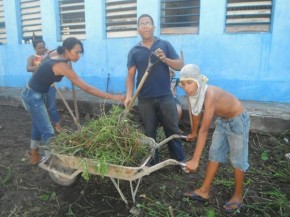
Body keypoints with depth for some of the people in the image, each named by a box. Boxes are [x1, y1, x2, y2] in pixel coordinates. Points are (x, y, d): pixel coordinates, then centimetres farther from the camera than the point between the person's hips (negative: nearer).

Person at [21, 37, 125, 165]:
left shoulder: (56, 55, -3)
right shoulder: (62, 66, -28)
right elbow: (87, 88, -30)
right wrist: (113, 97, -31)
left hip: (33, 95, 10)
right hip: (33, 97, -10)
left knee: (38, 126, 21)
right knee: (48, 132, -4)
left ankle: (34, 156, 38)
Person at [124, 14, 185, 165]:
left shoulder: (165, 45, 4)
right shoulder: (134, 51, 5)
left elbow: (180, 65, 1)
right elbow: (131, 75, 1)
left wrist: (165, 59, -17)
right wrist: (129, 95, -12)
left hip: (165, 97, 0)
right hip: (145, 99, 1)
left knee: (172, 130, 8)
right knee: (149, 132, 11)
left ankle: (180, 161, 24)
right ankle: (152, 162, 27)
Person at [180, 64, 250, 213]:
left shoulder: (210, 94, -37)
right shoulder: (197, 93, -13)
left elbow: (204, 130, -39)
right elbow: (197, 112, 6)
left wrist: (195, 160, -38)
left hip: (238, 121, -7)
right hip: (222, 121, 8)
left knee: (237, 160, 4)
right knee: (214, 155, 10)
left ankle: (238, 196, 25)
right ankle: (204, 191, 21)